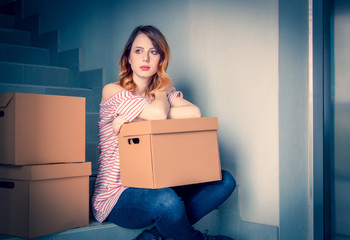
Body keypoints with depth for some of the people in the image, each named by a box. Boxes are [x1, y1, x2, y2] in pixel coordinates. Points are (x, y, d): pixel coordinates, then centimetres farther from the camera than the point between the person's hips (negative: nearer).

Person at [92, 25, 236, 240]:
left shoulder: (165, 91, 13)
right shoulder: (112, 91, -5)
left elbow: (194, 113, -11)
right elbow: (159, 113, -21)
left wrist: (136, 117, -15)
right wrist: (161, 93, 2)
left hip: (155, 187, 6)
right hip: (117, 194, -6)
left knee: (225, 181, -8)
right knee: (166, 201, -37)